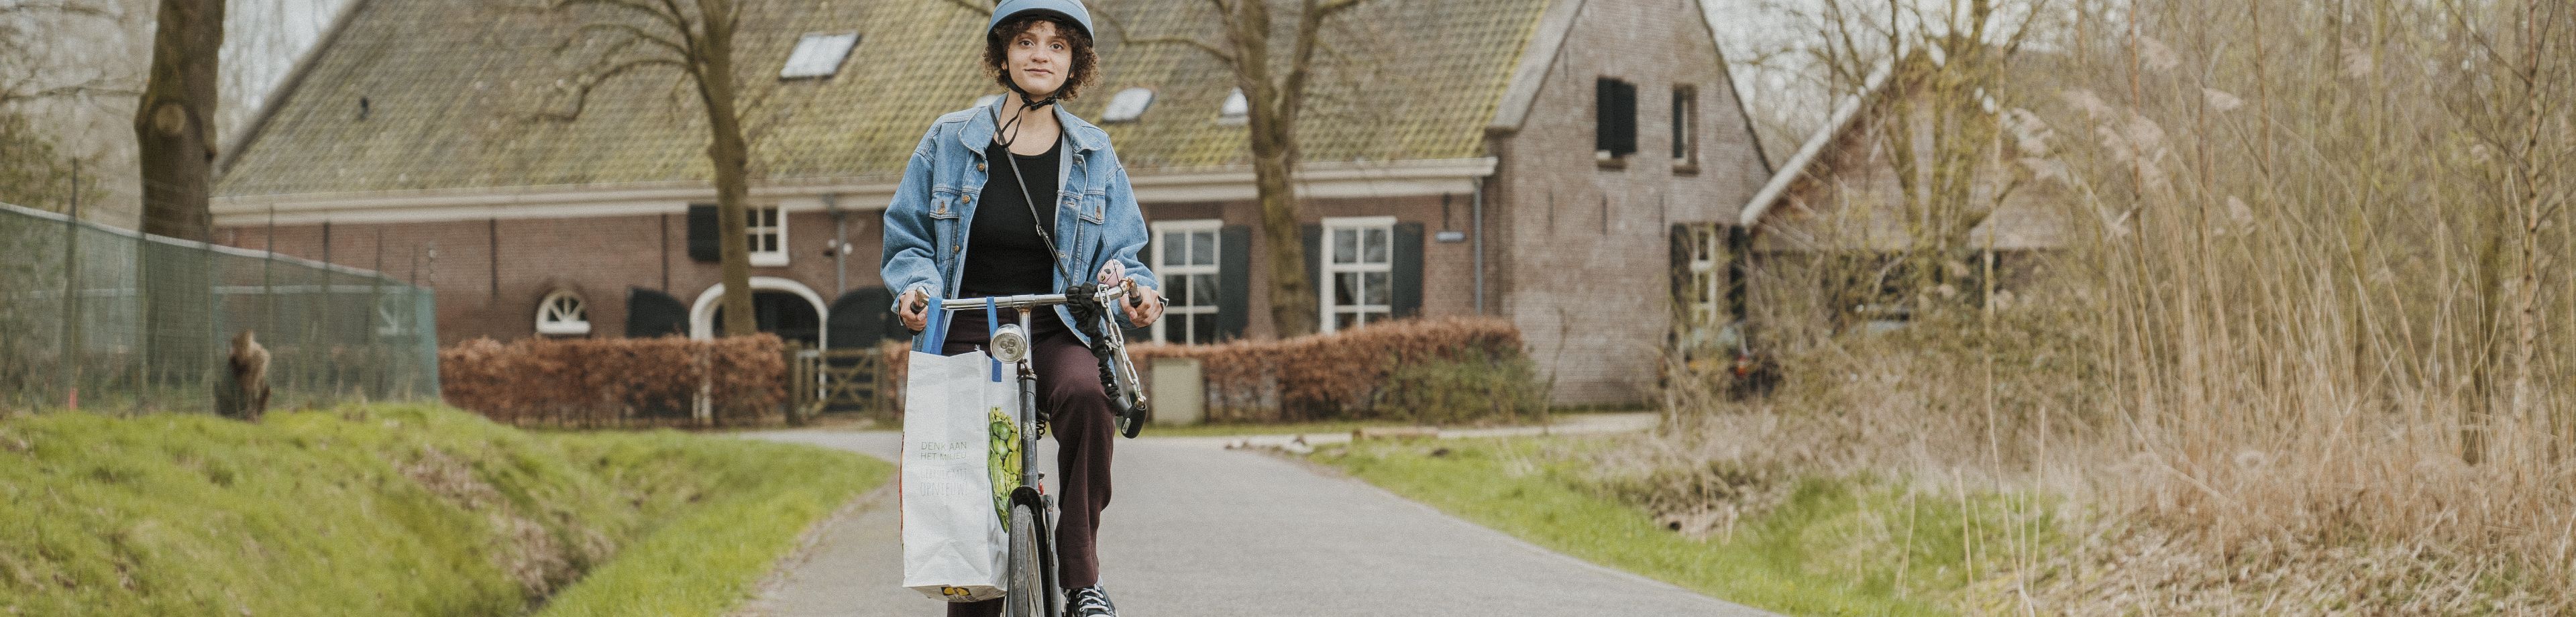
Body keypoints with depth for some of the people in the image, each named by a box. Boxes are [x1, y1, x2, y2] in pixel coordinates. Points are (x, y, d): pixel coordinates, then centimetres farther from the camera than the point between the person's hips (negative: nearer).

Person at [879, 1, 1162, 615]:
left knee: (1086, 395, -35)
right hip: (966, 339, 0)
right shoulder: (949, 142, 4)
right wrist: (916, 285, -13)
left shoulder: (1093, 154, 8)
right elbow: (907, 237, 9)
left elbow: (1118, 254, 11)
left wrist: (1137, 289, -12)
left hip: (1057, 334, 0)